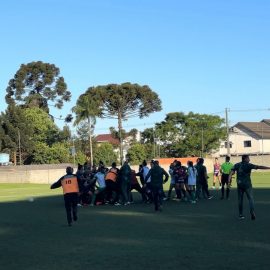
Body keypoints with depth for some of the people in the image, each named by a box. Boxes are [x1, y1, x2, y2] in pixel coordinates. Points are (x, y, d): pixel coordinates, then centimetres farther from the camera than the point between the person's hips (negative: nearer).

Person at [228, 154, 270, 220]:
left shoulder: (237, 165, 6)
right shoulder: (248, 165, -8)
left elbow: (231, 172, -5)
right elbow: (259, 167, -14)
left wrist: (229, 180, -11)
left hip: (239, 185, 4)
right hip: (247, 184, -4)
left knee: (240, 199, 11)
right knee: (250, 199, 1)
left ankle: (240, 215, 12)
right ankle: (252, 213, -12)